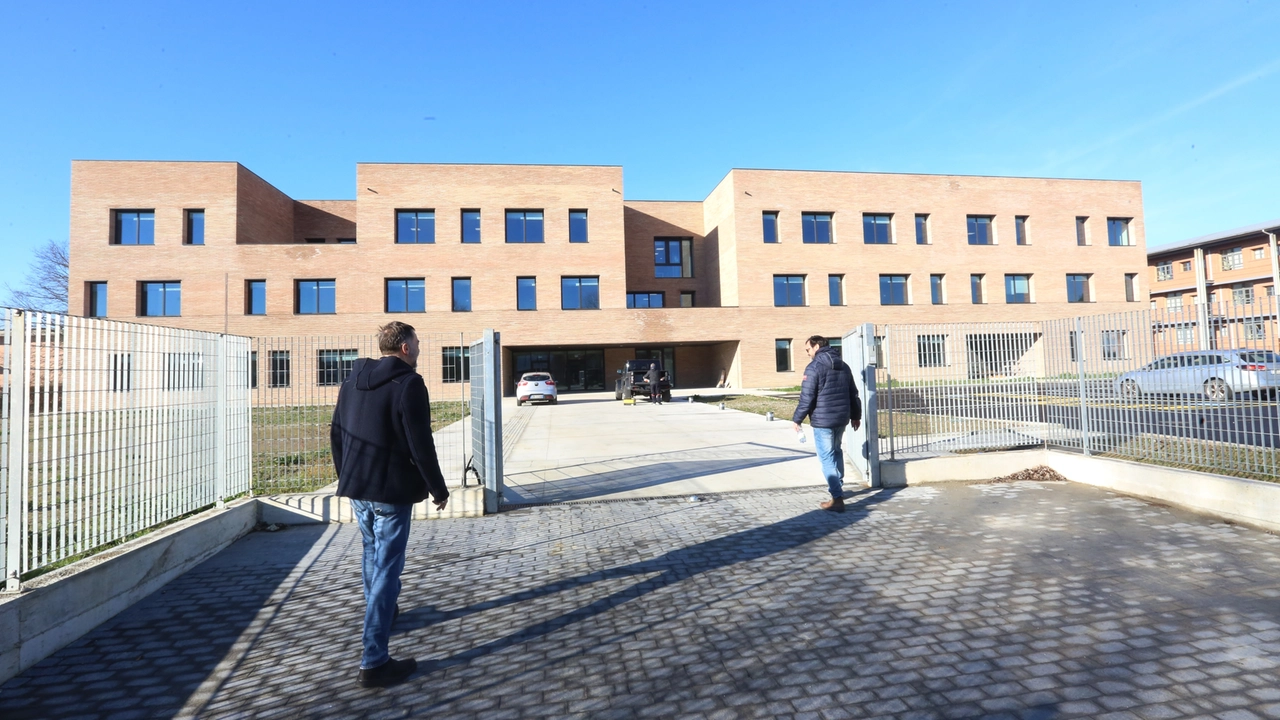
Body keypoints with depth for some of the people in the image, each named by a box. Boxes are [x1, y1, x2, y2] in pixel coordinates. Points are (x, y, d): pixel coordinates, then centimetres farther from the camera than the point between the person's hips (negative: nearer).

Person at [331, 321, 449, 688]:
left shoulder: (352, 380, 8)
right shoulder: (409, 384, -16)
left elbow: (337, 435, 14)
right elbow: (421, 445, -19)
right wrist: (438, 488, -8)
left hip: (356, 488, 8)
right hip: (392, 491, -8)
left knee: (372, 552, 27)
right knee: (387, 568, -2)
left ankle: (379, 610, 48)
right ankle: (374, 662, 3)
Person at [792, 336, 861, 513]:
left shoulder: (814, 367, -12)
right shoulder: (843, 366, 12)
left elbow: (807, 398, -16)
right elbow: (853, 393, 18)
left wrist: (797, 419, -7)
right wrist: (855, 415, 27)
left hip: (822, 419, -8)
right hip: (842, 418, 8)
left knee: (826, 457, -3)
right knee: (836, 451, 25)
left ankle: (837, 498, -6)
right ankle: (838, 485, 35)